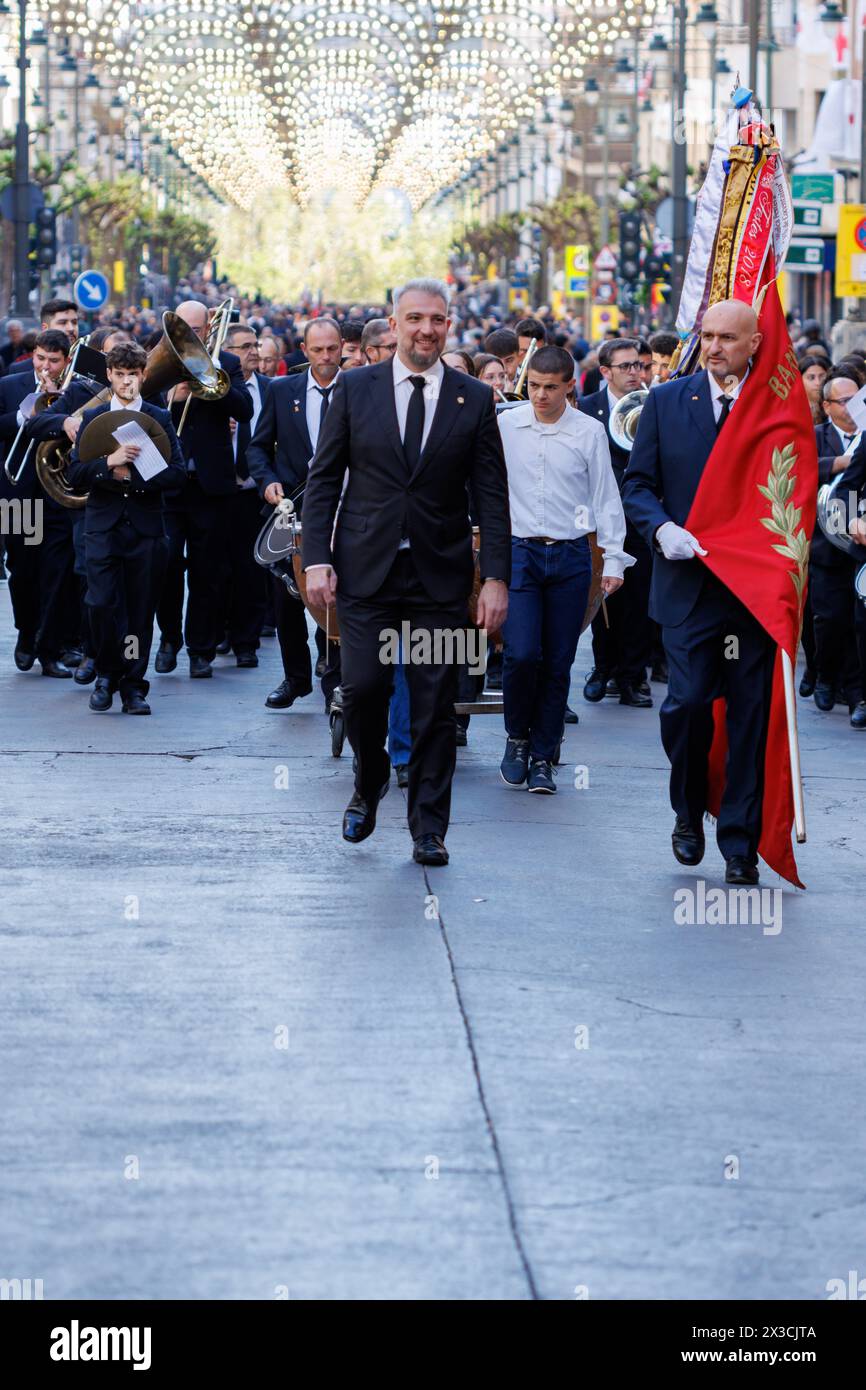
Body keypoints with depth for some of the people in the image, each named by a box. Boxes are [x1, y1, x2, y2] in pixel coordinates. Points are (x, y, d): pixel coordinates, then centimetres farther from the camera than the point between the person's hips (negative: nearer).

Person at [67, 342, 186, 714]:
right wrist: (109, 463, -17)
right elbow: (75, 473, 0)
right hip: (103, 525, 0)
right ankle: (107, 675, 8)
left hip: (145, 526, 0)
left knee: (140, 609, 0)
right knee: (101, 603, -11)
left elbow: (177, 472, -2)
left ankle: (133, 684, 8)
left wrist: (133, 476, -12)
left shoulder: (159, 418, 8)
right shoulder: (92, 418, 10)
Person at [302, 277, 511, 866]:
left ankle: (429, 829, 10)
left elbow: (491, 496, 2)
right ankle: (370, 783, 22)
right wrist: (318, 558, -5)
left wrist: (497, 577, -5)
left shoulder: (475, 399, 3)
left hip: (440, 575, 0)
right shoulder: (355, 389, 4)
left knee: (436, 706, 1)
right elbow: (324, 480, 5)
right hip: (366, 569, 0)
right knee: (363, 687, -7)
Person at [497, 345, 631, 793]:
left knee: (558, 663, 2)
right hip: (519, 551, -1)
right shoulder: (504, 425, 2)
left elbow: (605, 496, 6)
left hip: (570, 556, 1)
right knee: (521, 654, -13)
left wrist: (614, 559, 2)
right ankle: (517, 738, 11)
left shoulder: (589, 432, 1)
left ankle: (542, 757, 13)